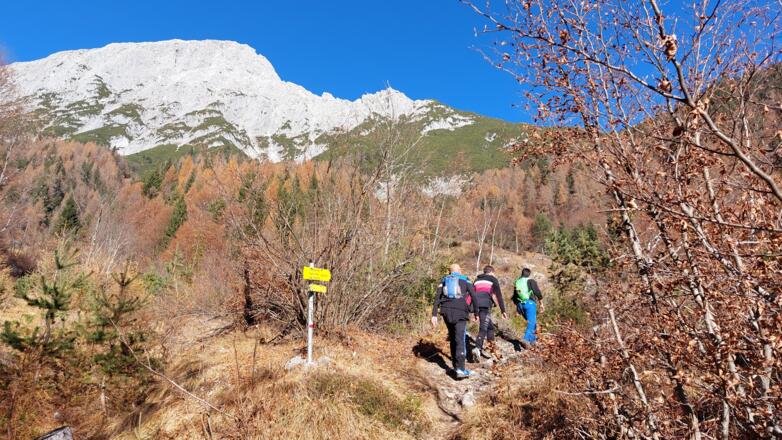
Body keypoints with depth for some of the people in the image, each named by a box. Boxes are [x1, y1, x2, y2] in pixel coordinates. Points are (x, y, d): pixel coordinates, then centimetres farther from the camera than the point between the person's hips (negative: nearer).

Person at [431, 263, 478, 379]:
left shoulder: (443, 282, 17)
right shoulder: (466, 281, 11)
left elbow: (436, 299, 6)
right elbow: (474, 297, 2)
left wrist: (434, 315, 1)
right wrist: (476, 313, 10)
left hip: (446, 312, 3)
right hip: (460, 313, -3)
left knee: (453, 339, 19)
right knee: (460, 341, -7)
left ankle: (456, 366, 23)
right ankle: (460, 369, -18)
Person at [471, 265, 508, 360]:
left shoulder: (477, 280, 27)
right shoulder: (493, 279, 14)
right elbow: (498, 295, 5)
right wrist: (503, 311, 4)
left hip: (477, 305, 5)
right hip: (485, 305, -5)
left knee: (490, 327, 18)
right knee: (484, 328, -10)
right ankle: (477, 348, -28)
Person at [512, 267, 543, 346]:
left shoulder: (517, 283, 19)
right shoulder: (531, 281, 3)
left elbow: (514, 297, 22)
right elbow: (538, 293, -6)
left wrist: (517, 307, 29)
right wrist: (541, 304, 0)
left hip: (520, 304, 6)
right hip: (530, 303, -6)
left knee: (531, 322, 23)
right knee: (531, 323, -10)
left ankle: (532, 338, 23)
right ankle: (526, 339, -28)